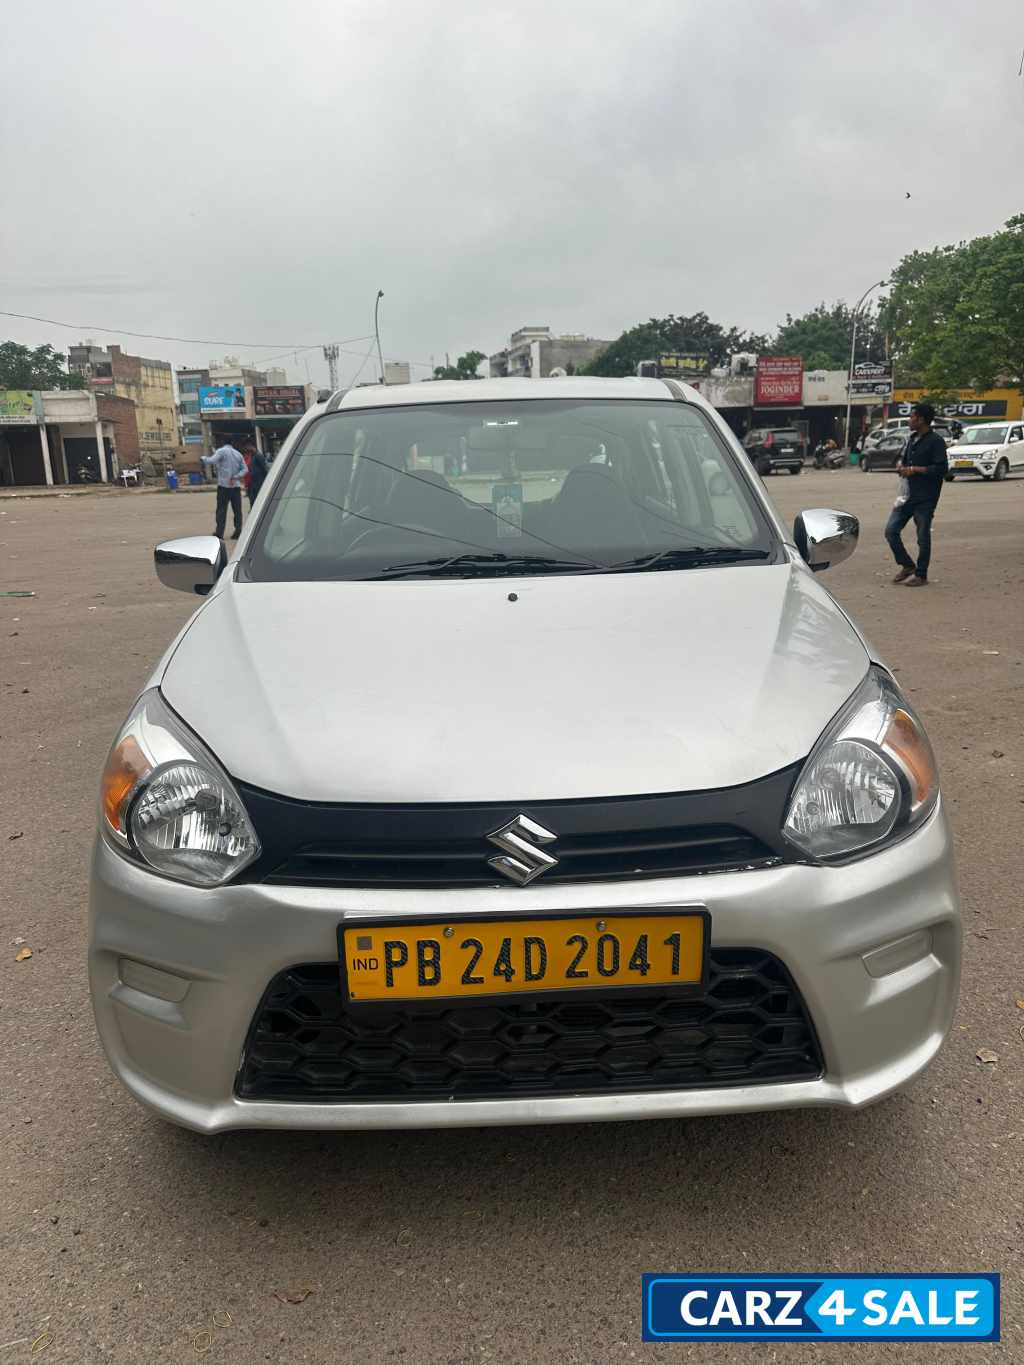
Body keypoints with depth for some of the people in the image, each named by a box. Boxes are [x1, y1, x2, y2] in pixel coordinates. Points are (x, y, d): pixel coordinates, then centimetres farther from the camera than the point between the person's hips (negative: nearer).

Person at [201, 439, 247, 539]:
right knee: (237, 510, 6)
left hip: (224, 485, -4)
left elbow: (212, 461, -17)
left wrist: (203, 458, 2)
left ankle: (219, 533, -4)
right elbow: (244, 469, 8)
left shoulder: (221, 451, -4)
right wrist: (235, 477, -2)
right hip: (236, 486, 4)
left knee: (221, 510, -2)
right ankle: (238, 532, 4)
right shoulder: (238, 454, 13)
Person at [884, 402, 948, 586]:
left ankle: (921, 575, 13)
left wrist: (914, 470, -16)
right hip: (907, 495, 8)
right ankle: (907, 566, 18)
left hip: (925, 498, -8)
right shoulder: (913, 438, 14)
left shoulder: (935, 441, -10)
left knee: (923, 537, 1)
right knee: (891, 530, 3)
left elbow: (941, 468, -18)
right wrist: (901, 466, 3)